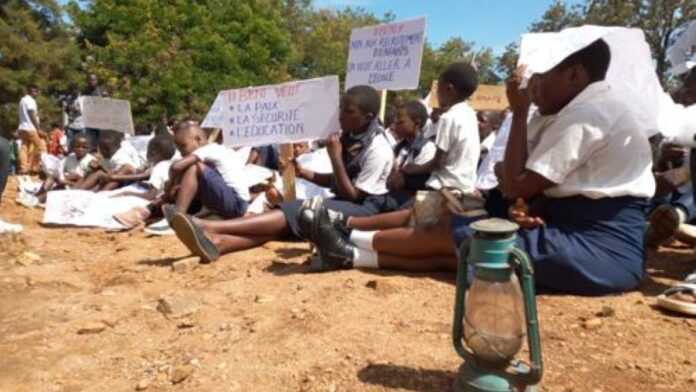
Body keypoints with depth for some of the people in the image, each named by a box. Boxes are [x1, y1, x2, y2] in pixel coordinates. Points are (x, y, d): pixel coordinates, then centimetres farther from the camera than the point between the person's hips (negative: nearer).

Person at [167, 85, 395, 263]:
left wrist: (335, 158, -21)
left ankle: (210, 228, -40)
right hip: (343, 201, 8)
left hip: (365, 207, -7)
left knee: (298, 211, -28)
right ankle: (219, 242, -43)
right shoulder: (349, 137, 9)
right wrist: (305, 173, 0)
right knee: (294, 213, -19)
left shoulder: (377, 149, -17)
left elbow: (352, 195, -16)